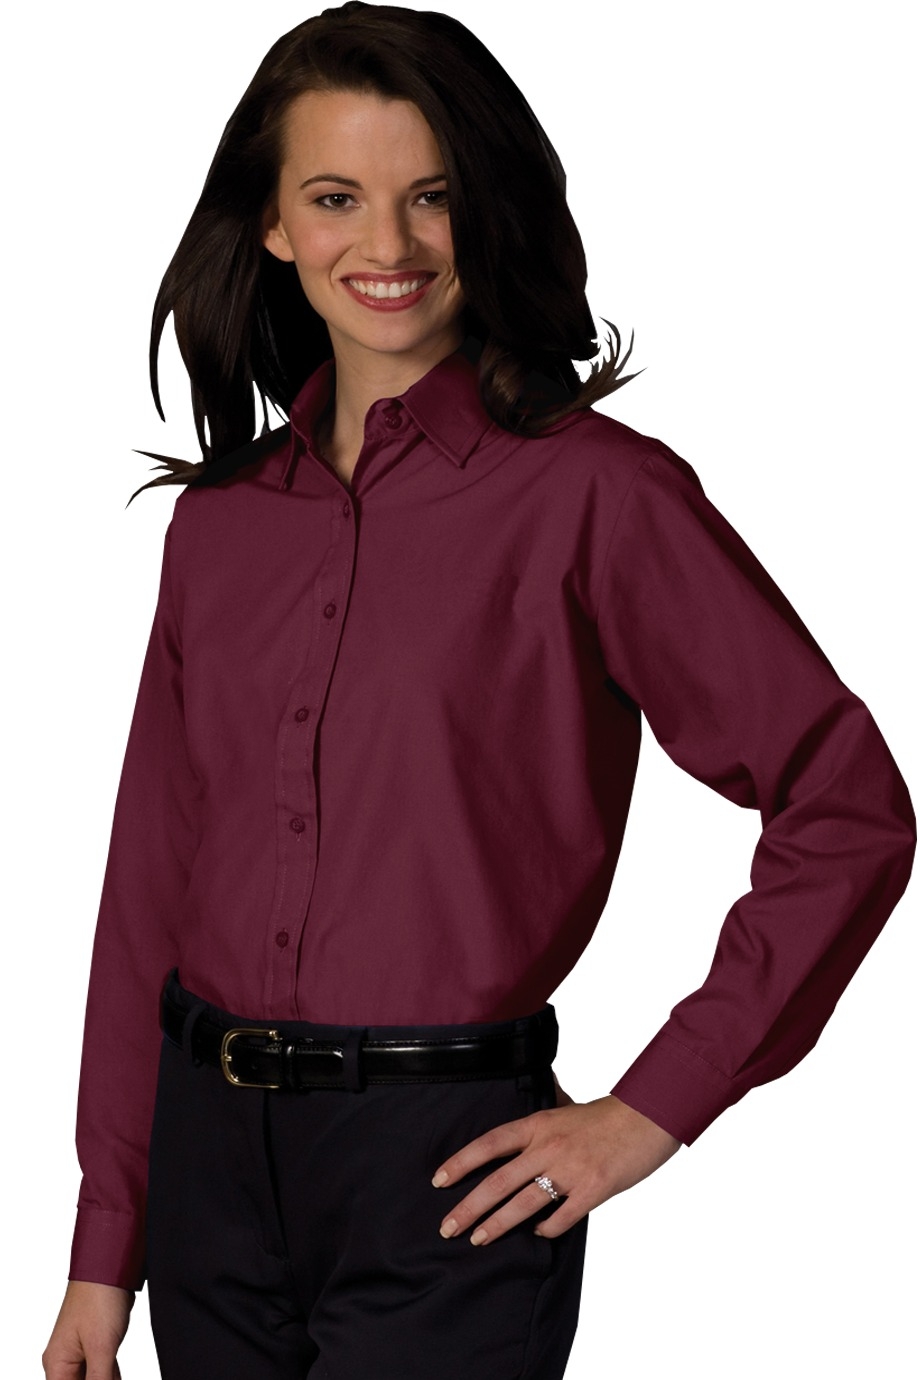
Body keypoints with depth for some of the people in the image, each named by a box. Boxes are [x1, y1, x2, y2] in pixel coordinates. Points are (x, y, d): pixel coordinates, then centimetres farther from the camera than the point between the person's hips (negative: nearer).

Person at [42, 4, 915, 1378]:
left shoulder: (593, 492, -8)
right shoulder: (219, 516, 7)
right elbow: (151, 883, 10)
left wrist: (653, 1111, -9)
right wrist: (105, 1249, 9)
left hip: (442, 1175, -5)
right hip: (212, 1160, 5)